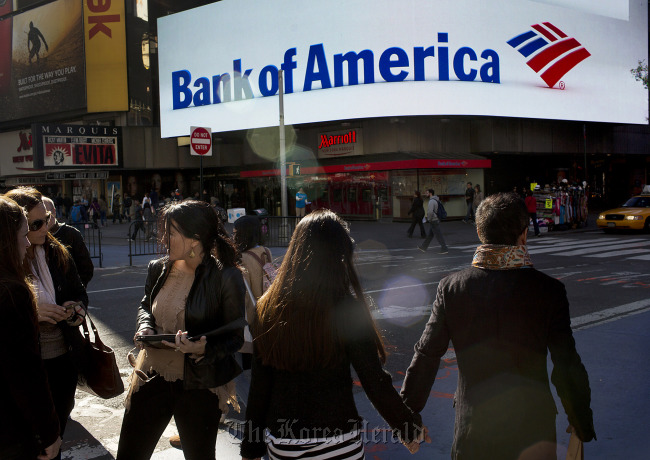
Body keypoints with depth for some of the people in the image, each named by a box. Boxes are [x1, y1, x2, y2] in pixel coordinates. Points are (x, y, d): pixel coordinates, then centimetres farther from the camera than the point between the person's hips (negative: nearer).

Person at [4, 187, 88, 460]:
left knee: (56, 437, 20)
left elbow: (79, 292, 13)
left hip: (63, 360, 4)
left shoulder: (57, 253, 1)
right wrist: (29, 313, -25)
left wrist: (77, 307, -8)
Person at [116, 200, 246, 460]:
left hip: (198, 386, -5)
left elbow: (236, 336, -10)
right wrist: (145, 326, -1)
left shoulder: (226, 278, -15)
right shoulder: (159, 268, 3)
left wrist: (204, 349, -28)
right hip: (153, 377, 5)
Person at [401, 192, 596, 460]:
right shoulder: (548, 290, -12)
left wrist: (408, 415, 8)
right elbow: (567, 367, -8)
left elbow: (426, 357, -3)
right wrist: (583, 426, 6)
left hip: (472, 426, 2)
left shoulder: (451, 287, -7)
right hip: (532, 427, -1)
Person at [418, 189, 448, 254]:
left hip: (433, 221, -10)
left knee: (439, 235, -5)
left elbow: (430, 212, -30)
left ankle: (444, 249, -2)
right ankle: (424, 247, 26)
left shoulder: (431, 201, -21)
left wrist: (428, 219, -15)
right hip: (436, 220, 10)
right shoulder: (437, 200, 11)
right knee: (429, 235, 16)